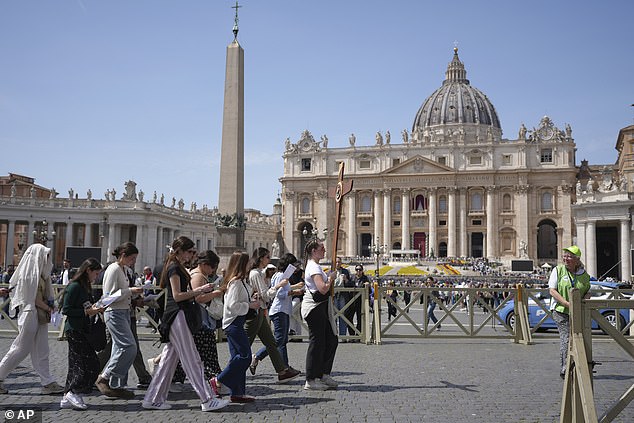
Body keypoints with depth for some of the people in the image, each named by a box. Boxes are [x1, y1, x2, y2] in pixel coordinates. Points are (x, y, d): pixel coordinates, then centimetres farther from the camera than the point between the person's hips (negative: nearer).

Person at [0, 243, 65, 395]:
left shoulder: (39, 273, 14)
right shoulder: (29, 273, -15)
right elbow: (34, 298, -17)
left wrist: (49, 306, -1)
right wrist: (48, 308, -7)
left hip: (40, 316, 9)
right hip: (30, 314, -9)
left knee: (41, 351, 8)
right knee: (21, 348, 0)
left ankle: (47, 383, 9)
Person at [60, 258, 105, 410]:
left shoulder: (85, 287, 15)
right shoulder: (74, 286, -13)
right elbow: (66, 310, -16)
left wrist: (96, 309, 5)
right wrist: (87, 311, -17)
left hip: (82, 330, 9)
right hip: (75, 330, -9)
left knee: (77, 365, 10)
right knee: (91, 364, -9)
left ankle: (67, 398, 15)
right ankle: (74, 393, -3)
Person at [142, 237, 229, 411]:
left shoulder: (178, 267, 19)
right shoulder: (174, 268, -12)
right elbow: (177, 296, -17)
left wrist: (199, 290, 11)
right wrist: (199, 290, -13)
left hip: (180, 316, 10)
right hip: (177, 316, -10)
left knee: (169, 359, 11)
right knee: (192, 359, -7)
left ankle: (153, 400, 16)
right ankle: (207, 400, -4)